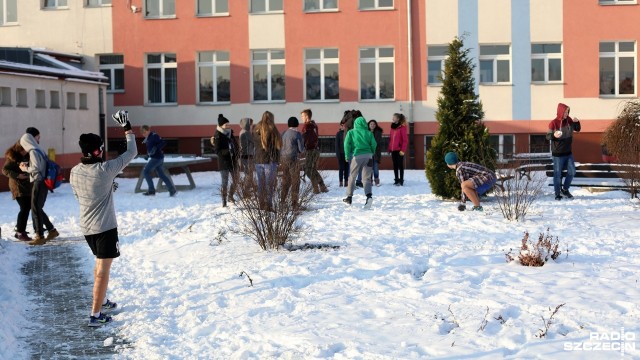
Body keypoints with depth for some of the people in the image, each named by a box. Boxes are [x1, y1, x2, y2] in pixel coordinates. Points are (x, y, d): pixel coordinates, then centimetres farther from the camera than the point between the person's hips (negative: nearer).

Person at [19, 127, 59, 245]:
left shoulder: (33, 151, -13)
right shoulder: (38, 150, 14)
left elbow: (36, 168, -20)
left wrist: (25, 168, -5)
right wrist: (27, 166, 8)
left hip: (38, 183, -9)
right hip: (41, 182, 9)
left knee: (35, 210, -4)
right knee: (38, 209, 16)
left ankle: (40, 237, 0)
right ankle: (52, 230, 22)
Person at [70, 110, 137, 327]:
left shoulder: (74, 172, -3)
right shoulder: (105, 170, -21)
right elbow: (131, 153, -12)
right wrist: (127, 129, -2)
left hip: (86, 227, 7)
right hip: (105, 227, -7)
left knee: (100, 264, 25)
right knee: (103, 270, -1)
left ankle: (102, 302, 37)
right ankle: (95, 315, 1)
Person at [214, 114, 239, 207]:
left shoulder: (230, 134, 8)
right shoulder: (218, 137, -10)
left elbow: (236, 146, 17)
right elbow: (217, 151, -13)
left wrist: (236, 156, 1)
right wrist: (227, 151, -28)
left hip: (233, 161, 6)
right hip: (223, 162, -6)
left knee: (235, 180, 11)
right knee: (224, 182, -3)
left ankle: (230, 197, 30)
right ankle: (224, 201, 7)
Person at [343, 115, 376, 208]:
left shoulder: (351, 132, 6)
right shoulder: (369, 133, 7)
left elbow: (347, 144, -2)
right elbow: (374, 144, -1)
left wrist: (347, 155, 5)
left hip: (357, 156, -1)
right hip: (368, 156, 1)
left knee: (352, 177, 15)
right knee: (366, 178, 2)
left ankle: (349, 197, 22)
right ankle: (369, 196, -21)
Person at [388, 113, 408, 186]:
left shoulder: (402, 128, -8)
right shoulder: (392, 127, 13)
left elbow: (405, 140, -10)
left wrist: (403, 150, -15)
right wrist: (389, 149, 9)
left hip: (399, 150, -7)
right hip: (393, 150, 7)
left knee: (400, 165, -1)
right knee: (395, 166, 9)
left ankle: (401, 181, 3)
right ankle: (396, 180, 15)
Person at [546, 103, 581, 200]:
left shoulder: (569, 120, 1)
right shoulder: (553, 123, -15)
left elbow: (577, 129, 12)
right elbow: (548, 136, -12)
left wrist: (577, 122, -9)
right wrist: (554, 135, -34)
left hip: (568, 152, 6)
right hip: (557, 154, -6)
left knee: (572, 172, 9)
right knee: (557, 174, 0)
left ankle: (565, 190, 26)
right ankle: (557, 194, 9)